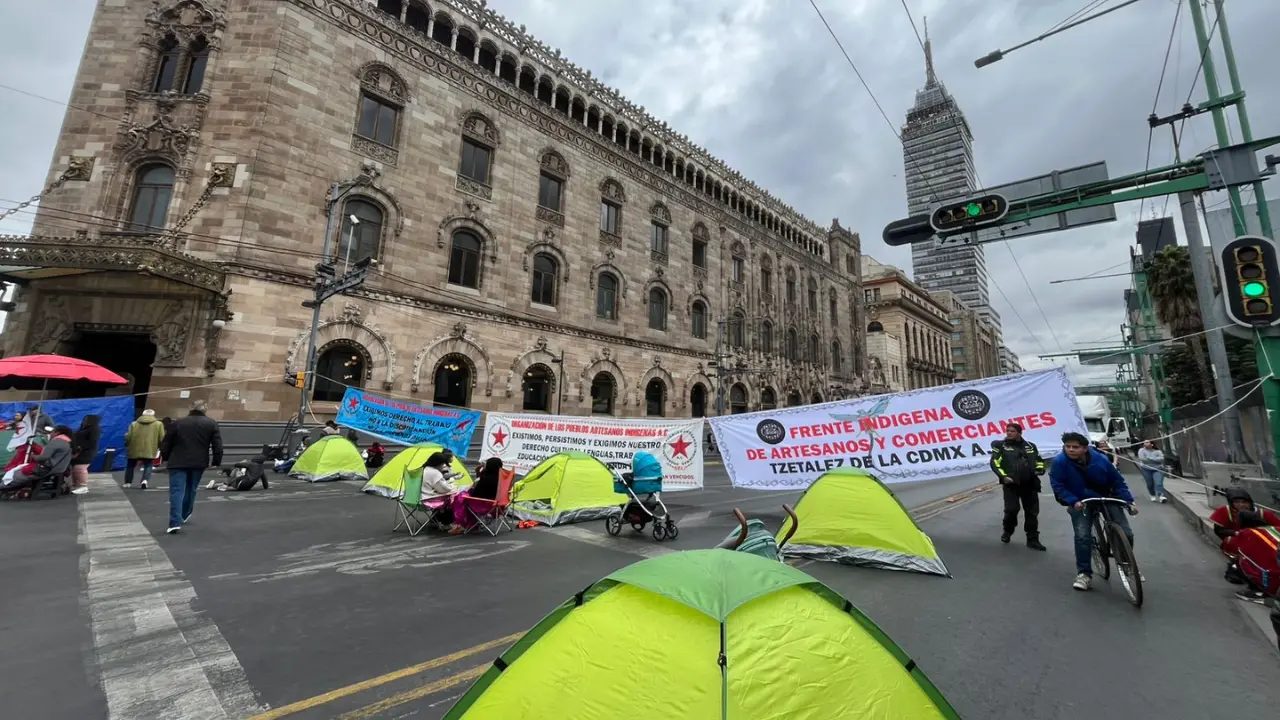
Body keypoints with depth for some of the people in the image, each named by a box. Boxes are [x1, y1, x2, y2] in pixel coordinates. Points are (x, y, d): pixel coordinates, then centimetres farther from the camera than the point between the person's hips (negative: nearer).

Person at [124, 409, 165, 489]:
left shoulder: (134, 424, 4)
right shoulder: (158, 424, 1)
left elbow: (128, 437, 1)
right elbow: (162, 439, -2)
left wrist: (127, 445, 21)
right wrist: (160, 448, 14)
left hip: (134, 450, 2)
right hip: (149, 451, -2)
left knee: (130, 466, 22)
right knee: (148, 466, 7)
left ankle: (128, 482, 27)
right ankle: (145, 480, -15)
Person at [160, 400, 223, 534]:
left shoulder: (178, 423, 3)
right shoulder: (211, 423, 1)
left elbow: (165, 443, 7)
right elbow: (217, 445, -3)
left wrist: (166, 458, 22)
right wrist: (216, 461, 5)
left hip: (178, 462, -1)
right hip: (199, 463, 1)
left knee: (176, 491, -3)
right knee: (190, 489, 18)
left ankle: (175, 522, -11)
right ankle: (184, 515, 33)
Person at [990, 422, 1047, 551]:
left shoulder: (1030, 446, 14)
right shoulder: (1000, 445, 2)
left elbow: (1039, 460, 26)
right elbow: (994, 462, -4)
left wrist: (1040, 469, 4)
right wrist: (1003, 476, -17)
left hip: (1030, 484, 4)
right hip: (1011, 484, -4)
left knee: (1032, 512, 6)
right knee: (1011, 510, -8)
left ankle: (1032, 540, 15)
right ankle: (1007, 531, 18)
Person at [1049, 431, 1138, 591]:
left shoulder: (1100, 459, -18)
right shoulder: (1059, 462, -25)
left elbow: (1118, 481, -6)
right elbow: (1058, 486, -18)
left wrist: (1129, 501, -12)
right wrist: (1073, 501, -29)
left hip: (1107, 498, 3)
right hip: (1080, 502, -2)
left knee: (1126, 533, 2)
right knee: (1082, 536, -16)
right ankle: (1084, 574, -3)